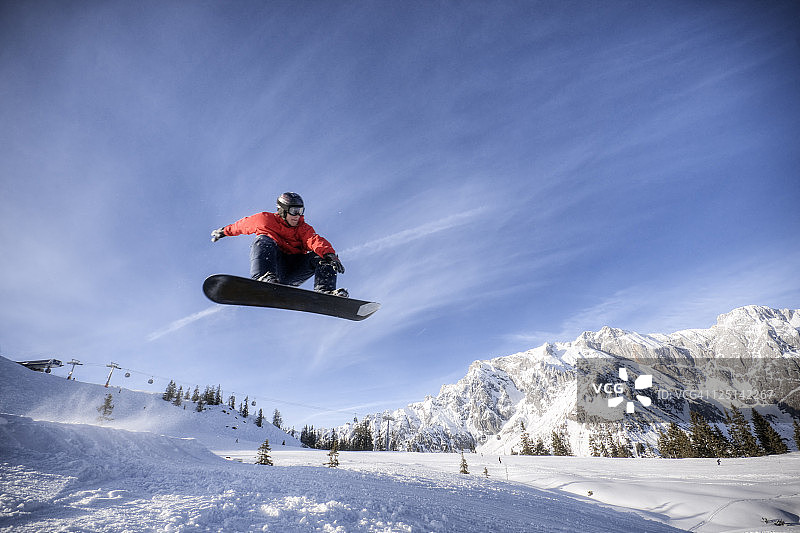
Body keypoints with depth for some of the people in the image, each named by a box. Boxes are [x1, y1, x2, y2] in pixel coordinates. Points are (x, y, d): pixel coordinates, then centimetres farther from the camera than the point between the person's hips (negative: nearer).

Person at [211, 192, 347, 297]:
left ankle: (324, 291, -36)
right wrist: (225, 231, 41)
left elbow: (315, 240, -8)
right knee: (264, 240, -27)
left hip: (292, 273, 2)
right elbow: (242, 225, 28)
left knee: (322, 257, -16)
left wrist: (329, 254, -29)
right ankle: (263, 278, -52)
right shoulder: (265, 220, 10)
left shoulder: (303, 228, 13)